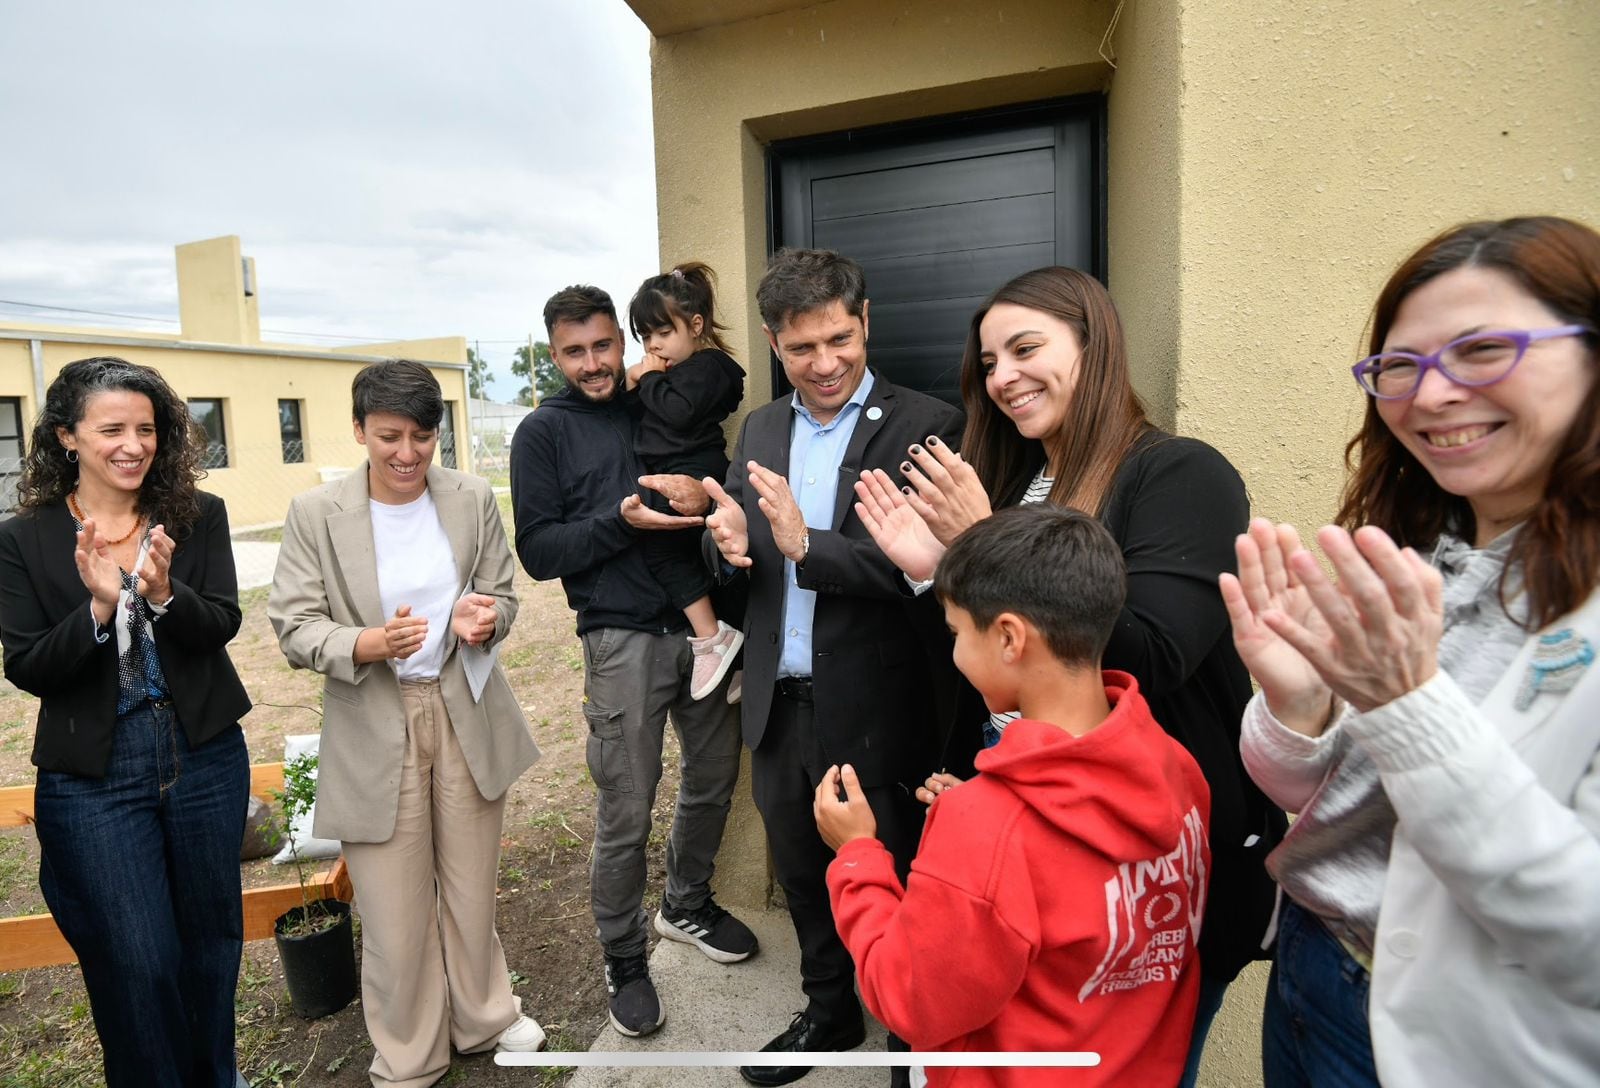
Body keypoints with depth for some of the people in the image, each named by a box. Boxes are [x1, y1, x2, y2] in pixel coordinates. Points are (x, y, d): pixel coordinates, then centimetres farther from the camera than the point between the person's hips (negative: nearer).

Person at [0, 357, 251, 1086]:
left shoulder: (198, 517, -3)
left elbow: (222, 624, -9)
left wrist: (164, 595, -29)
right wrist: (98, 606, -24)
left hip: (206, 758, 2)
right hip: (93, 778, -1)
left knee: (213, 932, 17)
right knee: (136, 961, 5)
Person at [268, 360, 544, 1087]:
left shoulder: (473, 499, -2)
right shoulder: (315, 513, -8)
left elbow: (503, 598, 3)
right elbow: (294, 628, -8)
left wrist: (482, 620, -21)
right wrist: (371, 644, -28)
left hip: (465, 715, 2)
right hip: (373, 730, -2)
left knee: (472, 888, 18)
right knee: (395, 912, 10)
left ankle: (485, 1017, 43)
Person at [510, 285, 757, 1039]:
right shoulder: (544, 432, 1)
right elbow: (538, 551, -5)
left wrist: (701, 491, -9)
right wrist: (622, 520, -20)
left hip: (700, 622, 5)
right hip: (624, 637, -4)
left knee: (713, 778, 15)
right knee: (625, 815, 2)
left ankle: (687, 905, 40)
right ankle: (624, 960, 25)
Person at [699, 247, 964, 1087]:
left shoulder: (924, 427, -12)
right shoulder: (759, 429, 7)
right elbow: (733, 556, 9)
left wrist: (806, 545, -31)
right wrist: (728, 541, -13)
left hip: (874, 710, -5)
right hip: (779, 703, 6)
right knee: (802, 875, 23)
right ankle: (829, 1009, 49)